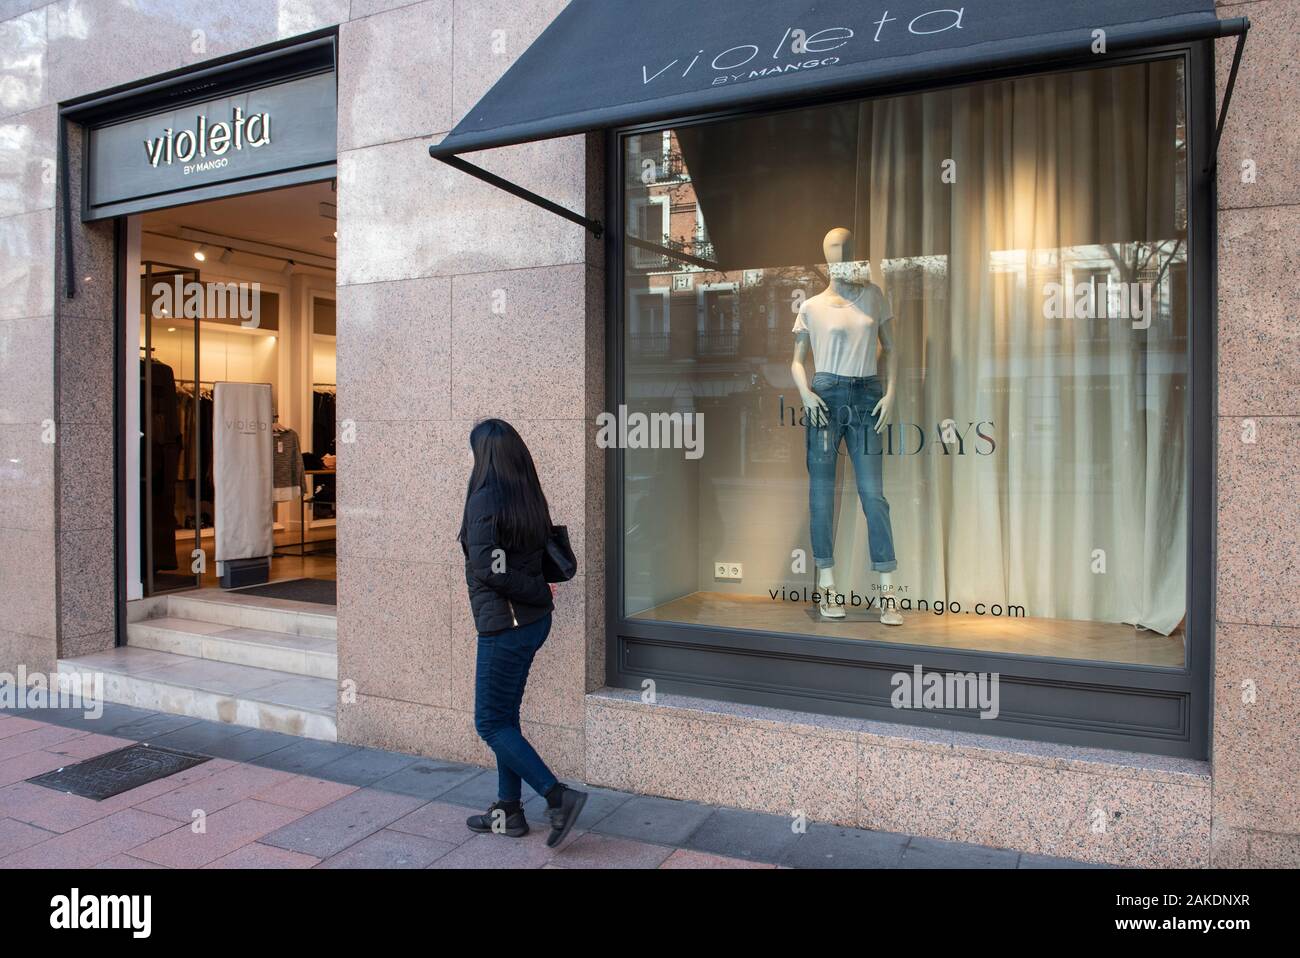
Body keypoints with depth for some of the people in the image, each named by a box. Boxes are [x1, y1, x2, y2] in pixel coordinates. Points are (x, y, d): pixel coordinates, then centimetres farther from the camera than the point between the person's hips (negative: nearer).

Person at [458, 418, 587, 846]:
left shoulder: (485, 499, -16)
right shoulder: (529, 497, 7)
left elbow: (487, 568, -22)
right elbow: (548, 556, 11)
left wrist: (540, 593, -13)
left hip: (504, 625, -8)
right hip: (533, 621, 8)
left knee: (491, 723, 4)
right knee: (505, 716, 17)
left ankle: (559, 796, 1)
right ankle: (509, 811, 26)